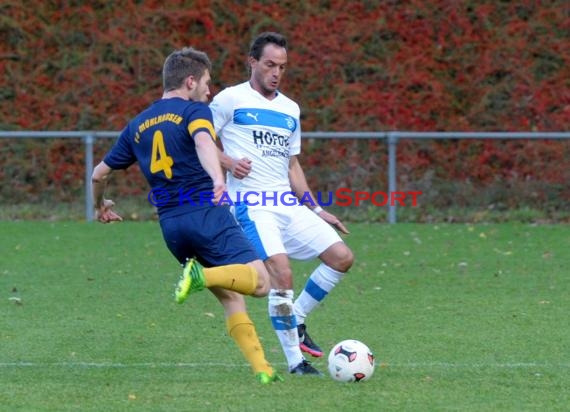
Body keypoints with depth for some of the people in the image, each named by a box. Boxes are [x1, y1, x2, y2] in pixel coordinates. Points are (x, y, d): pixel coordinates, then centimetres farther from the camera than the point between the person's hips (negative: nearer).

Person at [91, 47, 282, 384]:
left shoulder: (137, 126, 18)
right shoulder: (194, 111, 1)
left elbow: (100, 173, 24)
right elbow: (203, 142, -23)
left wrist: (101, 206, 44)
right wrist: (218, 178, -42)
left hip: (170, 224, 7)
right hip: (207, 215, -7)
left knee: (231, 296, 13)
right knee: (260, 283, -12)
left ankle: (262, 369, 2)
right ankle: (203, 275, -35)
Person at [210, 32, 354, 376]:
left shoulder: (290, 109, 19)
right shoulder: (230, 99, 0)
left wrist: (317, 210, 17)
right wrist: (228, 162, -16)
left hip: (289, 205, 7)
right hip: (251, 204, -7)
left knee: (342, 257, -3)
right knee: (282, 273, -23)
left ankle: (295, 322, 13)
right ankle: (295, 361, -13)